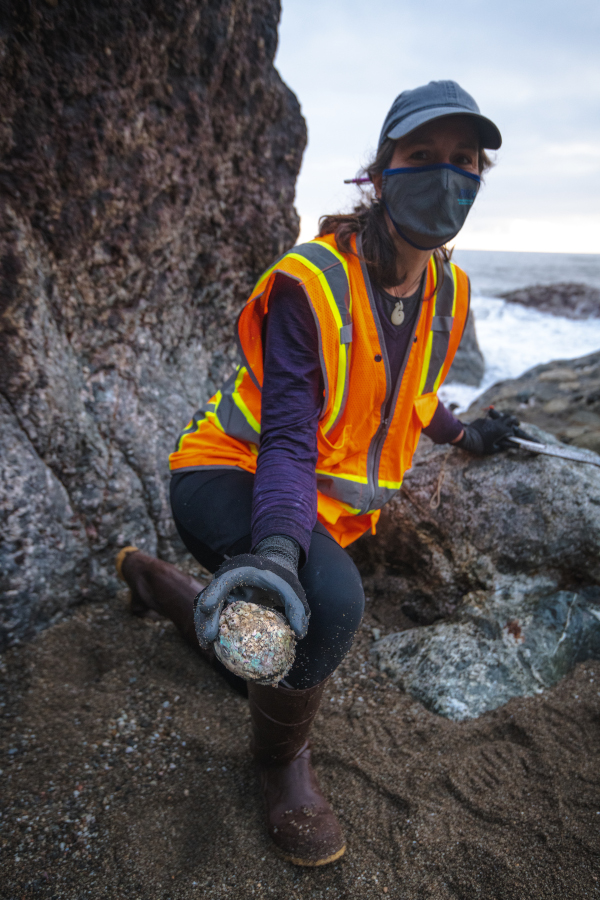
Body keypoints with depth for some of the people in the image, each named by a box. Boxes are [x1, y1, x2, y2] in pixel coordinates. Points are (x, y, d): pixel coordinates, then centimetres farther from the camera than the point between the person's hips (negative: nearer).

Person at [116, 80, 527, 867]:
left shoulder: (448, 292, -3)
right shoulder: (310, 281, -24)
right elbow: (288, 438, -29)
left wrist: (462, 435, 24)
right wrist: (277, 549, -45)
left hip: (322, 501, 7)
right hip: (228, 476, -7)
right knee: (330, 598, -36)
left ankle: (154, 577, 49)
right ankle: (282, 756, -1)